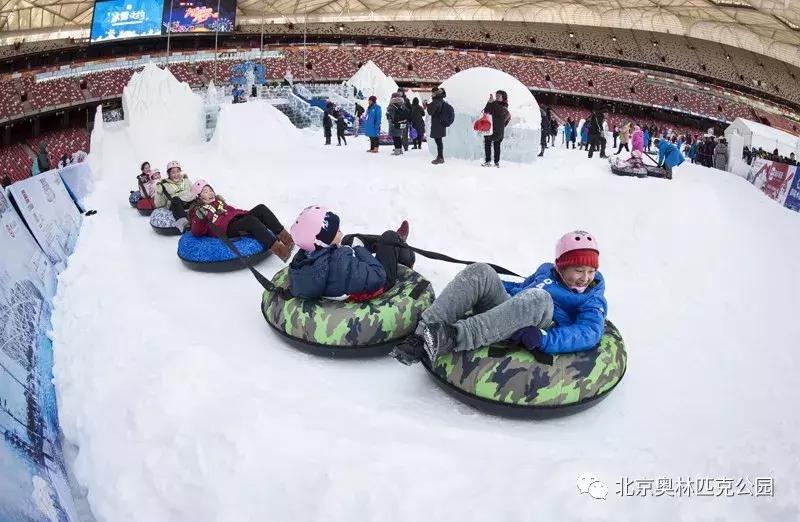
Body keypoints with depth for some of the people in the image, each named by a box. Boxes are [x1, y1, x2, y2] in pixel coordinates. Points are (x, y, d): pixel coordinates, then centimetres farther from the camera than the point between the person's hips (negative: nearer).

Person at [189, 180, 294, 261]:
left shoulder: (218, 201, 32)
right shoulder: (197, 210, 11)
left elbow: (232, 210, 34)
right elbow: (197, 232, -1)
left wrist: (248, 213, 20)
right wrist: (199, 219, -20)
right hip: (227, 229, -8)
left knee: (261, 208, -16)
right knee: (252, 221, -35)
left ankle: (286, 238, -30)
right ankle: (279, 250, -50)